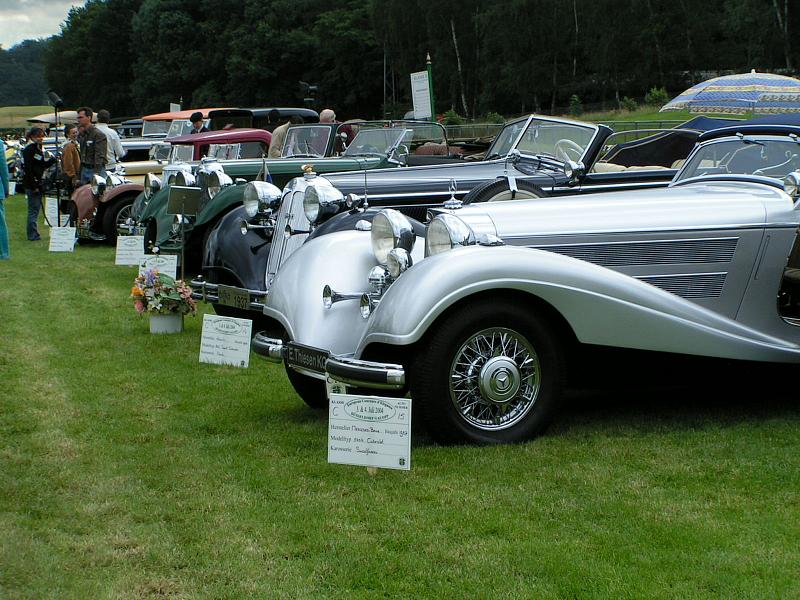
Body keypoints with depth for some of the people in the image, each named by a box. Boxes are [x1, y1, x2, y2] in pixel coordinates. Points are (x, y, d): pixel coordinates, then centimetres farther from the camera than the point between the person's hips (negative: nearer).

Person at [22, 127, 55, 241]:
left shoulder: (39, 148, 14)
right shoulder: (29, 149, -14)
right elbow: (28, 169, -18)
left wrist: (52, 160, 1)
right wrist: (34, 186, -20)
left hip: (38, 183, 9)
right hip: (31, 184, -9)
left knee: (35, 209, 14)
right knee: (33, 210, -5)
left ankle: (33, 234, 21)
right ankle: (33, 235, -1)